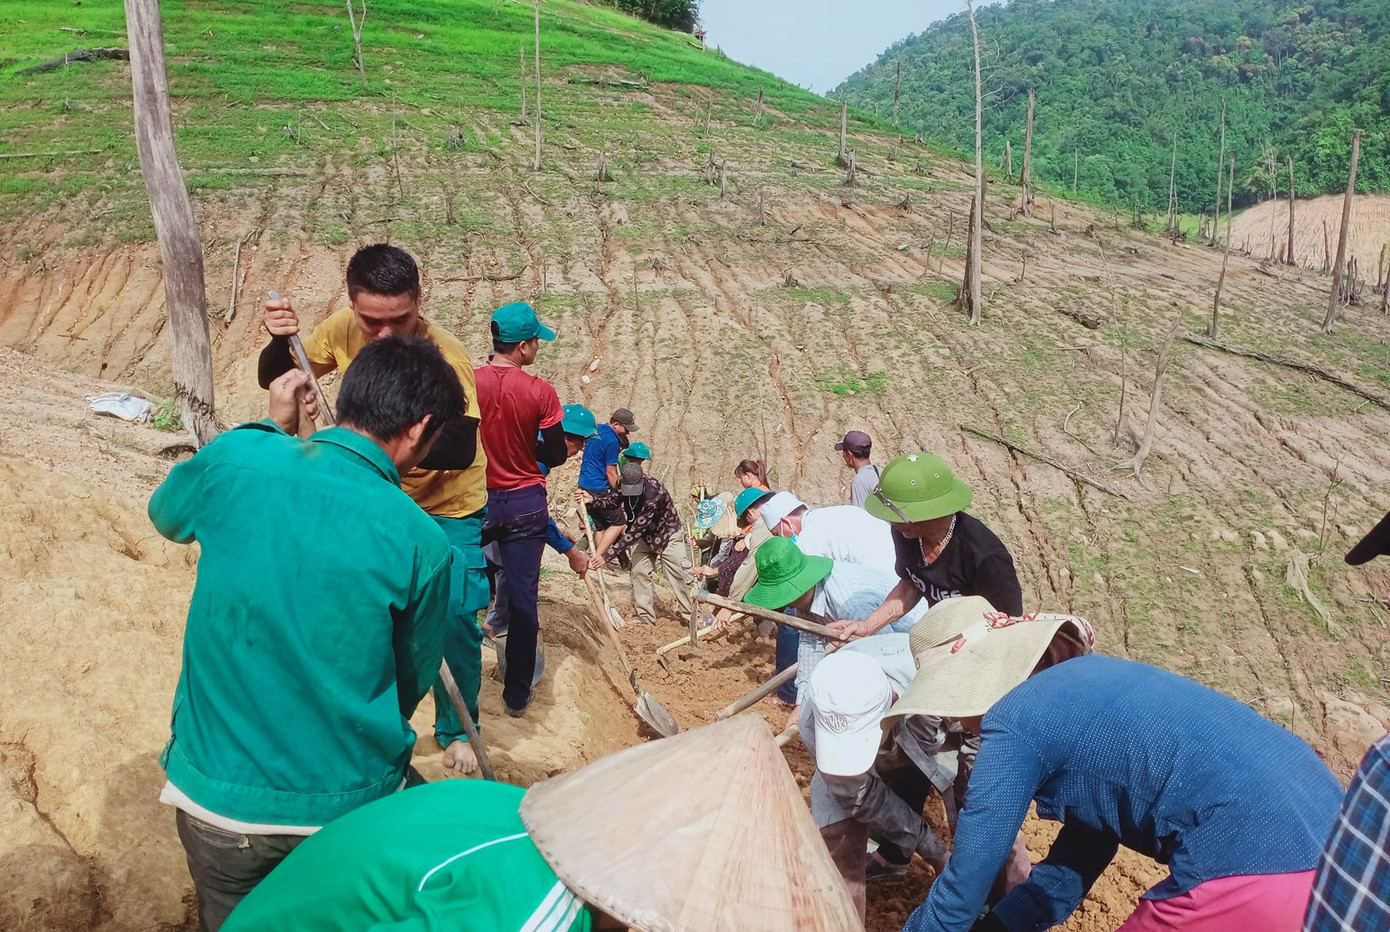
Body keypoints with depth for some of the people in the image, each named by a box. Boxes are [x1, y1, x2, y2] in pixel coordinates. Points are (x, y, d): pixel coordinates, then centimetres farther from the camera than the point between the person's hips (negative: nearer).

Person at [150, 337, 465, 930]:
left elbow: (167, 516, 10)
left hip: (213, 792, 2)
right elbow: (413, 681, -1)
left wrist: (272, 428, 13)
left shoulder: (237, 457, -15)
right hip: (348, 811, -2)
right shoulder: (422, 543, -18)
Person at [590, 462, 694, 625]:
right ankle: (646, 617, 4)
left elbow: (635, 531, -42)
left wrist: (607, 555, -44)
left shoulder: (654, 494, -40)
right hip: (643, 535, 5)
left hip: (666, 533, -5)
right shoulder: (622, 486, -19)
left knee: (680, 574, -6)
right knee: (639, 572, -5)